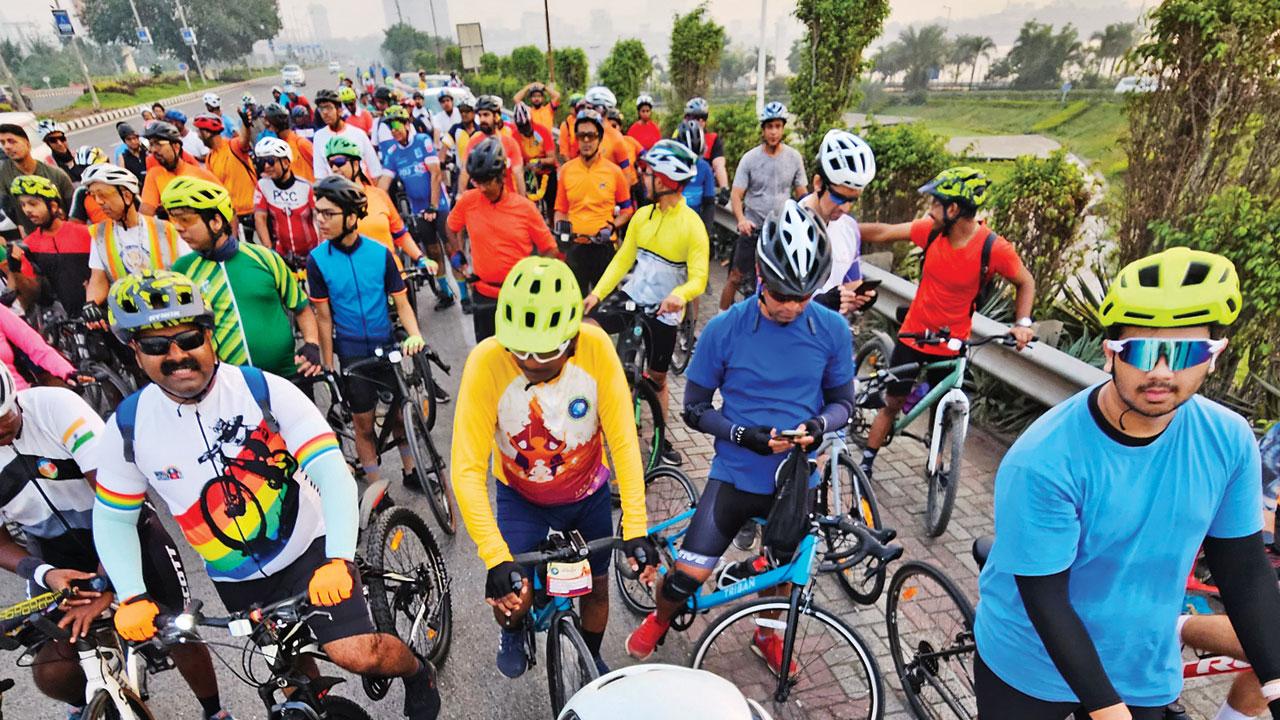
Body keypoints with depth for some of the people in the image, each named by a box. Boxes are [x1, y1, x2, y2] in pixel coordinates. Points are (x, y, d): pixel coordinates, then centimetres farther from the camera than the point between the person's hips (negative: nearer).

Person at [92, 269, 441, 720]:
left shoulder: (264, 390, -20)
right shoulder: (128, 429, -9)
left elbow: (332, 471, -26)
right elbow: (112, 518, 4)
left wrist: (338, 560, -37)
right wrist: (132, 598, -9)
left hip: (308, 548, -3)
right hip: (236, 580, 4)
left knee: (356, 654, -14)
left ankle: (417, 674, 17)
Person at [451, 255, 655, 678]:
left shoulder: (595, 347, -30)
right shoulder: (486, 362, -32)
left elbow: (623, 441, -25)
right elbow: (467, 470, -30)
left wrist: (635, 527, -28)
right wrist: (496, 558, -36)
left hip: (588, 492, 2)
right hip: (522, 498, -1)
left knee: (597, 586, 14)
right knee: (513, 596, -11)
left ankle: (592, 658, 48)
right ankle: (512, 633, 30)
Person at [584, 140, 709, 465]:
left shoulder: (692, 225, -15)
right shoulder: (643, 215, 0)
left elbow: (698, 278, -20)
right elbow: (623, 258, 4)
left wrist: (679, 295, -42)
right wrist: (598, 292, -7)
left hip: (663, 311, -4)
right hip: (631, 297, 4)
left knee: (658, 379, 10)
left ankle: (661, 438, 30)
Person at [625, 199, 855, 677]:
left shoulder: (832, 330, -10)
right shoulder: (725, 329, -16)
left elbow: (842, 401, 2)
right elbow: (695, 409, -8)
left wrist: (818, 426, -20)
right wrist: (748, 435, -23)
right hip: (735, 473, -2)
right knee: (690, 575, -6)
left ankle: (767, 635, 54)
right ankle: (660, 619, 31)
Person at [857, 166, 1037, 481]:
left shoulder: (994, 248, -19)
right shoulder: (932, 229, -13)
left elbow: (1026, 282, -3)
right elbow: (882, 233, -4)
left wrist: (1022, 323, -16)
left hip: (951, 346, -1)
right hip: (913, 335, 1)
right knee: (892, 402, 8)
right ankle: (866, 463, 20)